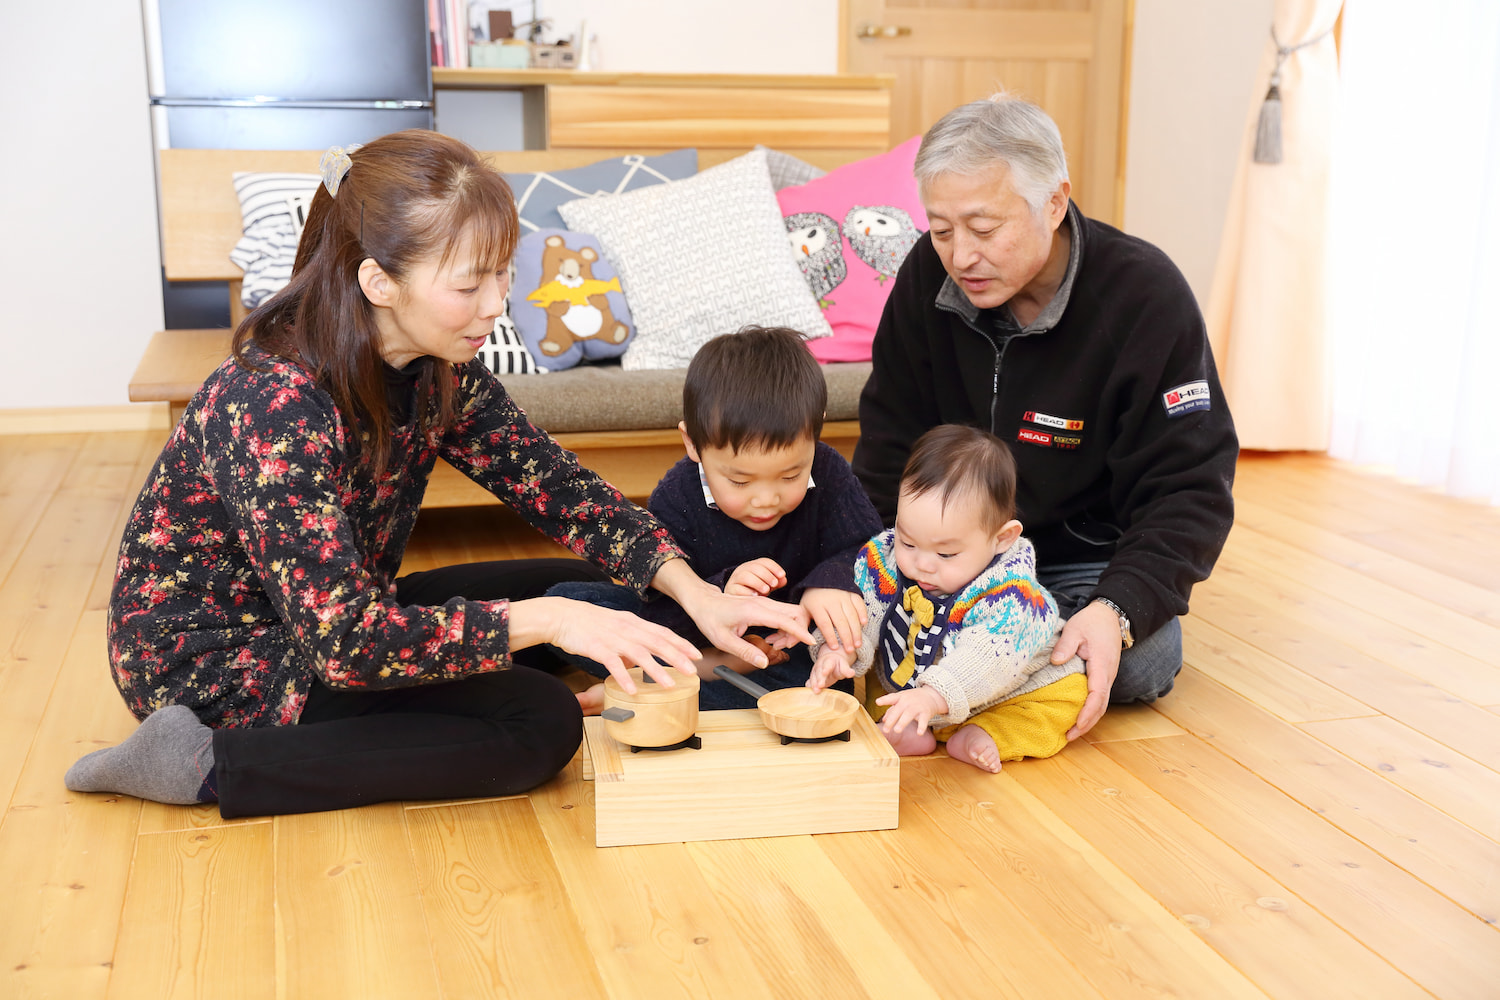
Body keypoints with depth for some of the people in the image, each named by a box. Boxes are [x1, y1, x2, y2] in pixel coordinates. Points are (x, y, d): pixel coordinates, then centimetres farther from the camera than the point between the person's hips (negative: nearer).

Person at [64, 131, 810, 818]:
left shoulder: (440, 372, -8)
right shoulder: (274, 403, -32)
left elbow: (557, 487, -5)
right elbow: (345, 640, -35)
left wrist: (691, 591, -19)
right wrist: (548, 621, -38)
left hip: (339, 616, 9)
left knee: (589, 586, 5)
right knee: (540, 724, -19)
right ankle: (210, 766, -13)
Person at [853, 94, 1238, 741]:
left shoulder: (1146, 296, -20)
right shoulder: (928, 277, -8)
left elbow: (1188, 492, -19)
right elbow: (889, 452, -2)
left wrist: (1119, 608, -36)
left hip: (1090, 557, -3)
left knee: (1141, 662, -32)